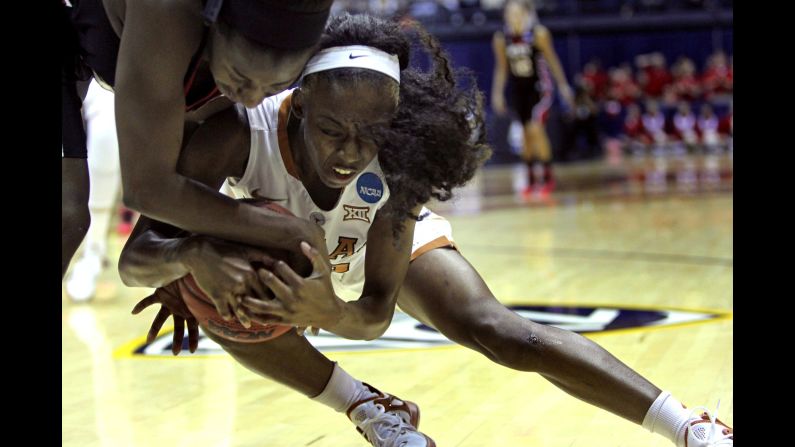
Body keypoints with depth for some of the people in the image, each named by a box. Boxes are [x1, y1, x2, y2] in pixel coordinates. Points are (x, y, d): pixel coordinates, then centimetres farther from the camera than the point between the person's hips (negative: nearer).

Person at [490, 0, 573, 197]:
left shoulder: (538, 33, -12)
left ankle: (547, 177, -7)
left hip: (539, 87, -4)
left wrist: (563, 85, -1)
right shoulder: (501, 38, -4)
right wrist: (497, 93, 3)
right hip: (518, 90, 4)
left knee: (535, 129, -18)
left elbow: (552, 59, -3)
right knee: (526, 133, 10)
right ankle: (532, 178, 22)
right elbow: (501, 67, 7)